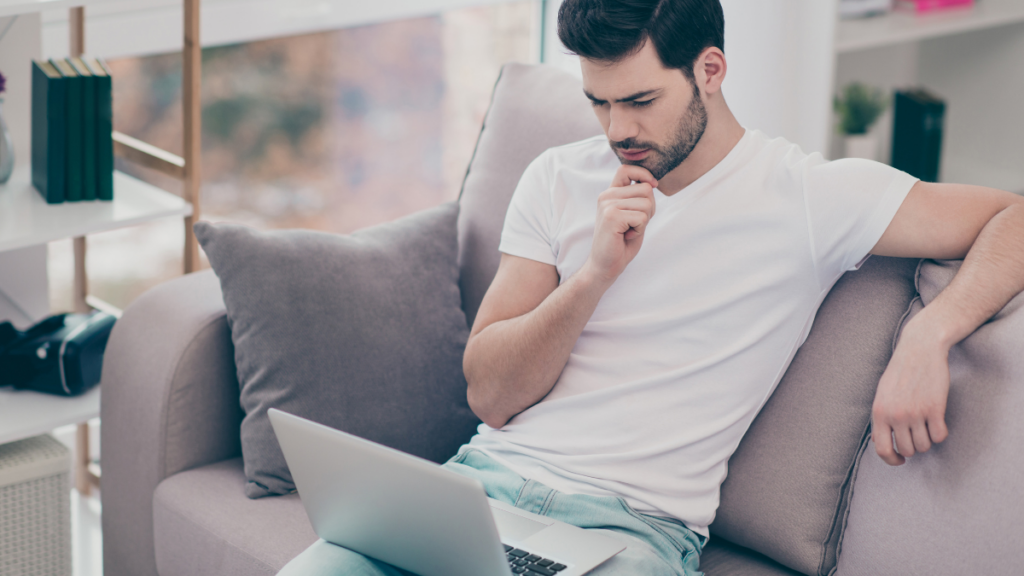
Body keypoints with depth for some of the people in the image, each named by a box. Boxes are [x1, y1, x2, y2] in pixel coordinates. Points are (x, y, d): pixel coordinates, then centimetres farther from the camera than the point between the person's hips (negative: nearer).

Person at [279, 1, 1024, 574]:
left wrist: (926, 334, -20)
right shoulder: (558, 180, 12)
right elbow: (491, 396, 7)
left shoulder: (807, 196, 0)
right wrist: (596, 273, -9)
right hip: (489, 478, 3)